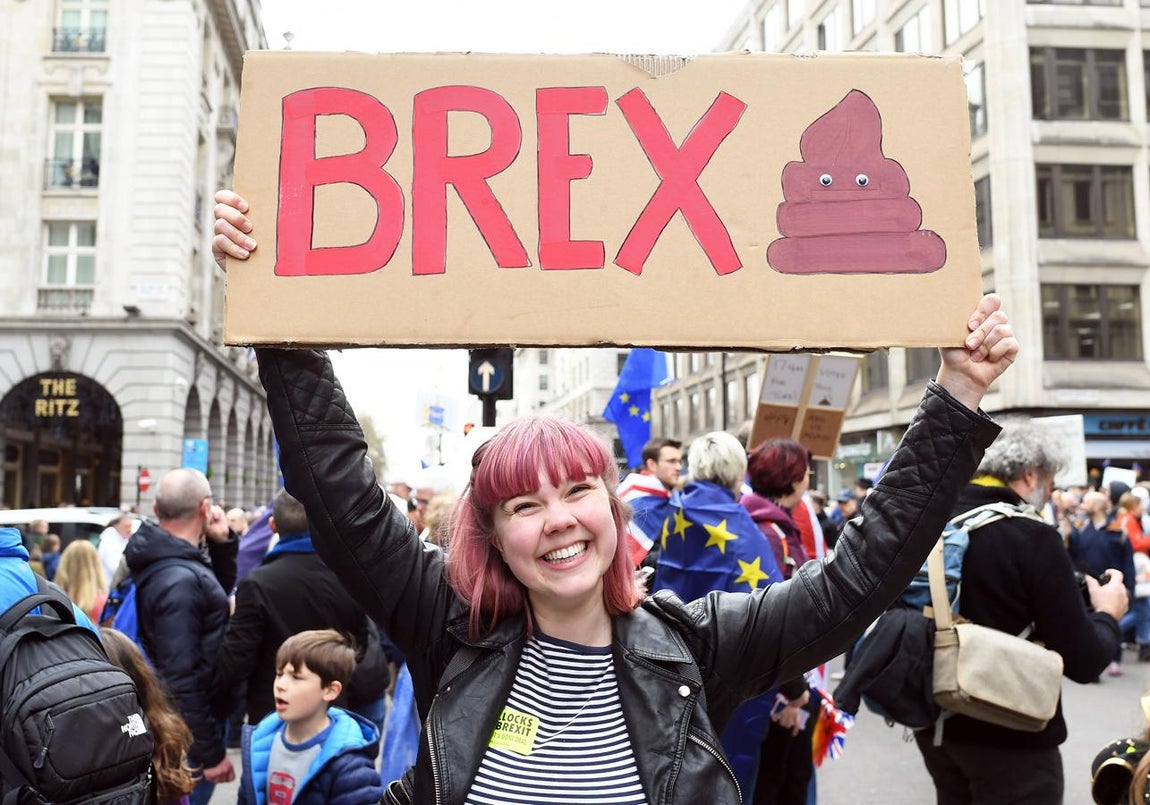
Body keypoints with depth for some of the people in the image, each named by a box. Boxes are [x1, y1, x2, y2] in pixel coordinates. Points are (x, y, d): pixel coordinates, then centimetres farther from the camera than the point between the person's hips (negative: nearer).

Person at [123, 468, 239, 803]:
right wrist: (210, 750, -22)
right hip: (189, 728, -10)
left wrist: (223, 543, 3)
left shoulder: (181, 563, 3)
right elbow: (181, 677, -27)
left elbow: (220, 590, 21)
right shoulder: (180, 580, -26)